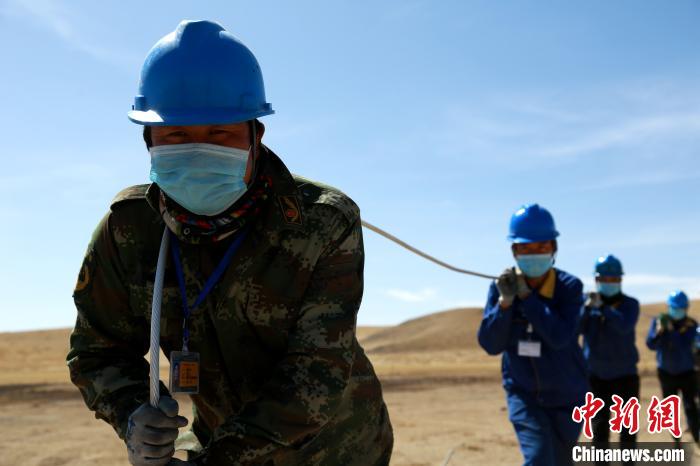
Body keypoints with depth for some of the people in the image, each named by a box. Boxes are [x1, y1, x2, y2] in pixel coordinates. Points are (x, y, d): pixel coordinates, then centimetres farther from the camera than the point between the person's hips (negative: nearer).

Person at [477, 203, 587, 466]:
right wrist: (504, 301, -27)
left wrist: (525, 295, -28)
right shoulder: (501, 286, -8)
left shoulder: (570, 287, -15)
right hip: (523, 394, 0)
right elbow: (490, 344, -14)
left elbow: (559, 337, -30)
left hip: (565, 396, 0)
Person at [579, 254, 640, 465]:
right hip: (596, 375, 1)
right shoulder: (585, 301, 2)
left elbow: (625, 326, -24)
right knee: (600, 426, 6)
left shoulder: (630, 303, -3)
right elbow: (576, 328, -14)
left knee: (627, 426, 2)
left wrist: (602, 307, -32)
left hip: (625, 374, -1)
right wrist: (588, 307, -28)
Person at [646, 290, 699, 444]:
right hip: (666, 372, 2)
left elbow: (684, 346, -27)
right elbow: (651, 345, -17)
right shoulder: (657, 321, -9)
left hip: (686, 372, -2)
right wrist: (659, 330, -35)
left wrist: (671, 329, -37)